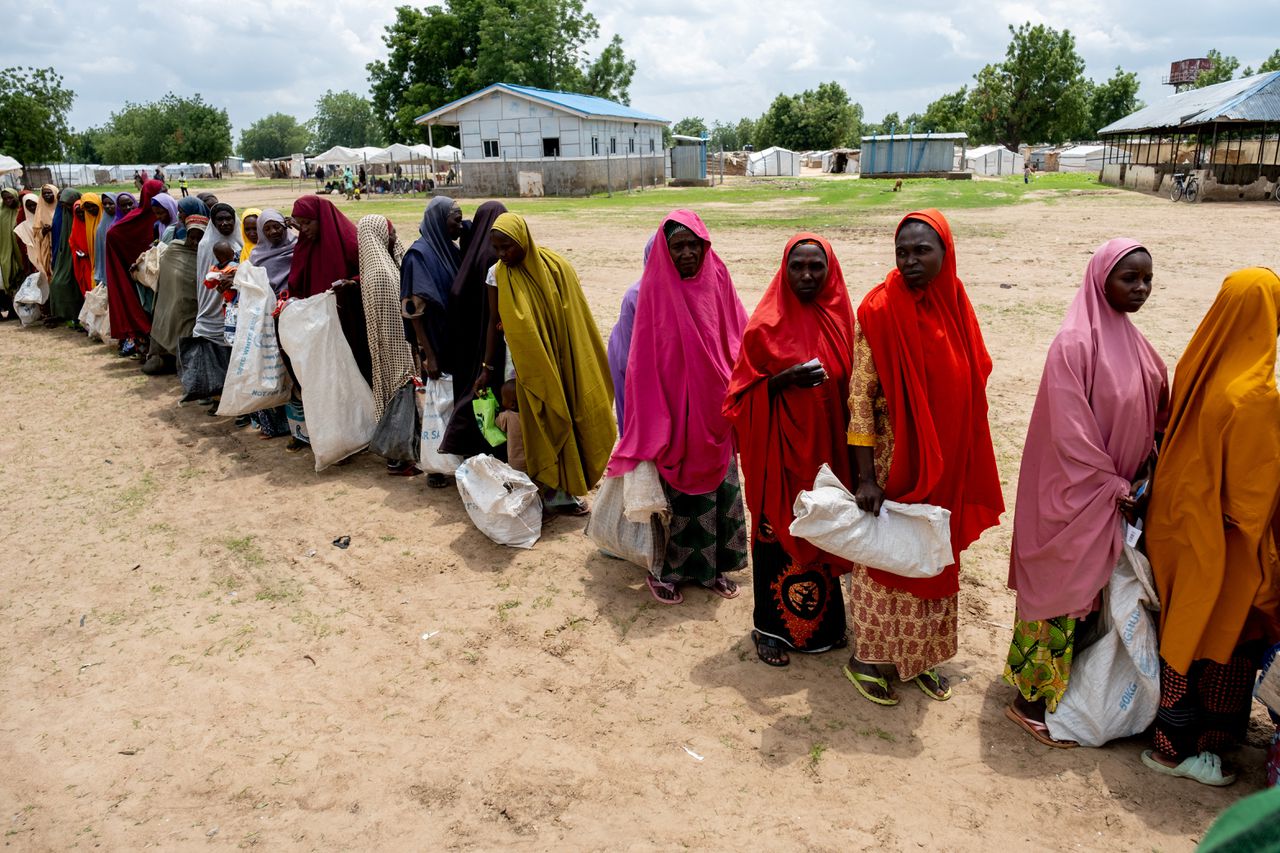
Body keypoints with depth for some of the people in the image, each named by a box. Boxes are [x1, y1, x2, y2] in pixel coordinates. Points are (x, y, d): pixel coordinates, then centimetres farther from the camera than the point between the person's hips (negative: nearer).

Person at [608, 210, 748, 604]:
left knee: (721, 489, 11)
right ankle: (664, 570, 23)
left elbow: (739, 340, 6)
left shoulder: (718, 281, 0)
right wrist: (651, 423, -10)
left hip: (715, 410, 4)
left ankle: (713, 567, 28)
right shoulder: (655, 290, -9)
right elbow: (645, 361, -9)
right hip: (675, 412, -3)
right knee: (681, 494, 5)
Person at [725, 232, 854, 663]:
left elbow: (849, 383, 14)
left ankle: (822, 622, 31)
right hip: (781, 450, -4)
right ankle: (771, 628, 22)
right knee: (779, 535, 5)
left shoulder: (840, 318, 5)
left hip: (828, 448, 4)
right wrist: (786, 379, -23)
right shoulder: (766, 324, -8)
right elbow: (743, 391, -7)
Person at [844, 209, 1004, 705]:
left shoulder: (955, 308, 1)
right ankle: (866, 657, 27)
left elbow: (969, 388, 10)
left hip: (945, 468, 6)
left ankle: (921, 655, 35)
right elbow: (860, 396, -16)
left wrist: (965, 470, 11)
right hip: (894, 464, -5)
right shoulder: (878, 311, -15)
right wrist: (866, 477, -20)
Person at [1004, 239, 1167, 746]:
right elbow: (1070, 430, -21)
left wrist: (1144, 477, 2)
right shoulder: (1074, 343, -18)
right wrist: (1114, 488, -16)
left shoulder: (1131, 340, 7)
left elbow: (1156, 412, 14)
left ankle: (1066, 686, 33)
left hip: (1118, 490, 8)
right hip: (1077, 494, -8)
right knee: (1060, 589, 2)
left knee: (1092, 589, 17)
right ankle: (1031, 701, 17)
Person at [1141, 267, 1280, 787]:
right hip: (1220, 535, -7)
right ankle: (1178, 749, 24)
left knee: (1183, 625, 22)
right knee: (1217, 635, 10)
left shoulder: (1196, 368, -4)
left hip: (1177, 519, 8)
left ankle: (1176, 734, 41)